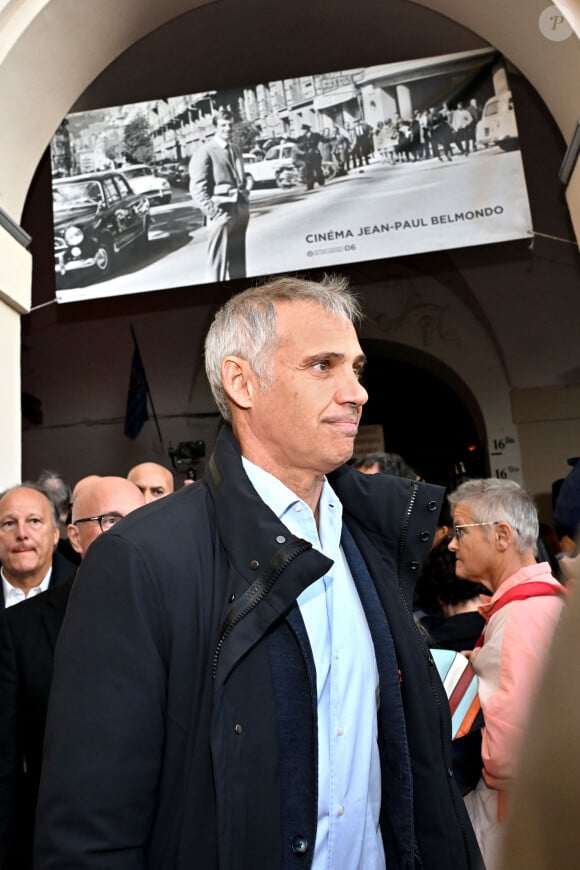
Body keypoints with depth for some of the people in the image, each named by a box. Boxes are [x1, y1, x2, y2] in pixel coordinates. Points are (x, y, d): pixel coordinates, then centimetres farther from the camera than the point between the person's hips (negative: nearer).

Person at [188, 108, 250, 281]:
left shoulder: (235, 150, 19)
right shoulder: (205, 152, -6)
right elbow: (197, 187, -13)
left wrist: (245, 200, 13)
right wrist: (211, 211, -20)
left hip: (240, 209, 8)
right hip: (221, 211, -8)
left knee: (238, 258, 14)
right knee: (218, 260, -8)